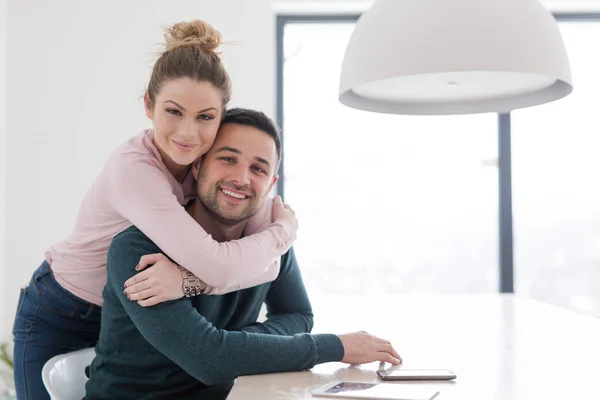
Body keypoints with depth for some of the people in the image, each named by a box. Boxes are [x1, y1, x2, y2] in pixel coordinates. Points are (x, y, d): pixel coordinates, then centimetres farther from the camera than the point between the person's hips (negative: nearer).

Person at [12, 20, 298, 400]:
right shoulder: (131, 168, -33)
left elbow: (269, 263, -24)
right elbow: (217, 267, -40)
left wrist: (191, 280, -39)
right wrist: (287, 227, -23)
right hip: (60, 321, -4)